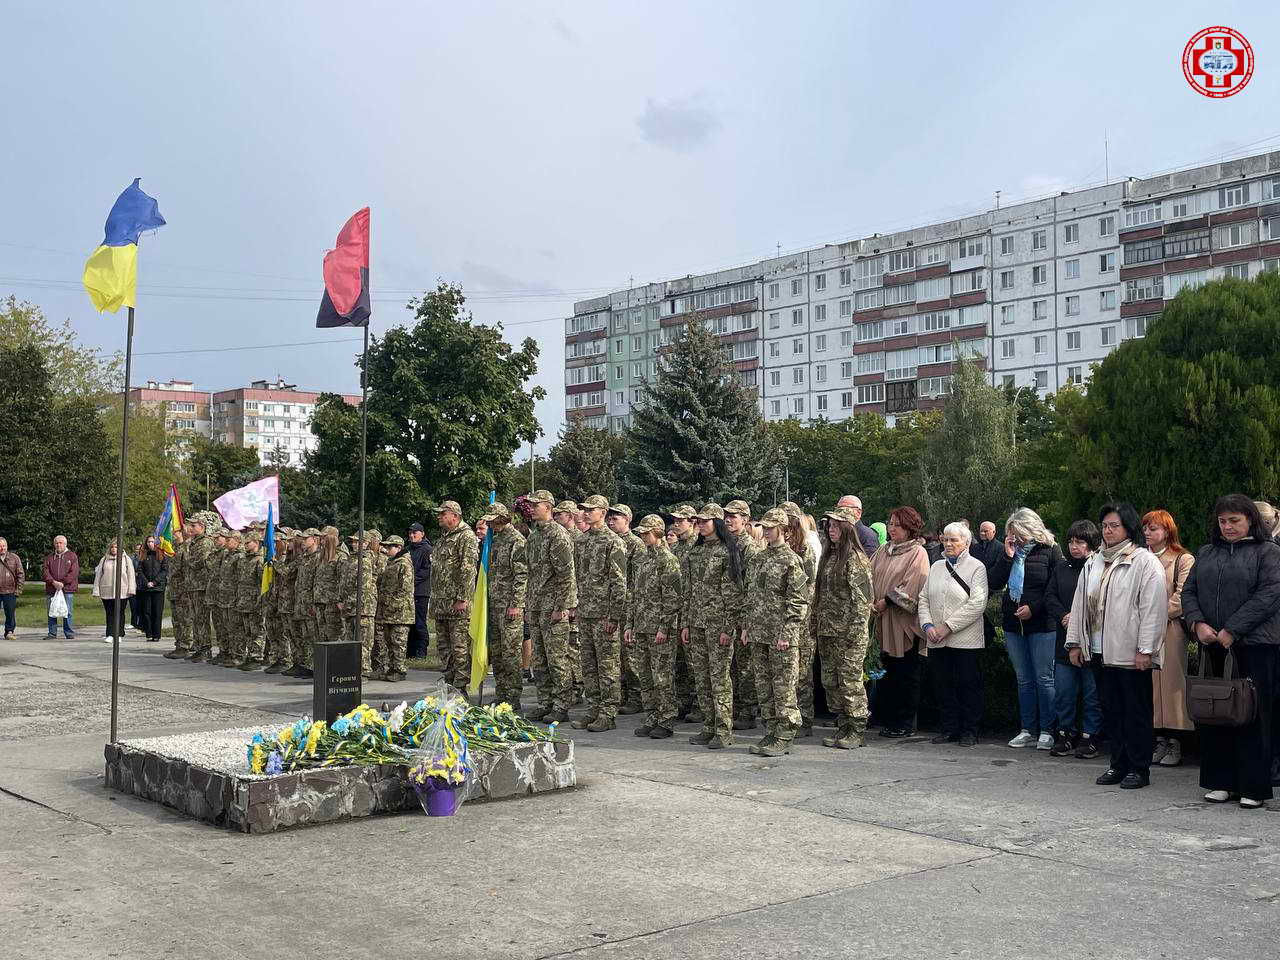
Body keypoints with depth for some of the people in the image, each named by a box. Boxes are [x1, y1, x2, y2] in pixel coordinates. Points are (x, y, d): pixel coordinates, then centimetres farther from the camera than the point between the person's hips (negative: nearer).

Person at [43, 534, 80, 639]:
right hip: (51, 589, 3)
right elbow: (45, 572, 5)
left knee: (68, 612, -3)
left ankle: (69, 634, 3)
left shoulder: (72, 556, 7)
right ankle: (52, 634, 8)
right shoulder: (49, 558, 16)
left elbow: (74, 572, -3)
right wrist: (53, 582, -11)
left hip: (67, 589, -3)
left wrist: (63, 583, -11)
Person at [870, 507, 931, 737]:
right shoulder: (884, 551, 15)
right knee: (888, 672, 8)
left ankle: (906, 724, 6)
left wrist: (888, 601, -14)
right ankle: (889, 721, 14)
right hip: (884, 621, 6)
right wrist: (871, 600, -6)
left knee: (907, 675, 0)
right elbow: (871, 576, 10)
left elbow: (911, 588, -13)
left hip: (905, 623, -6)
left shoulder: (917, 553, -5)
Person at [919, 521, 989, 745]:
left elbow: (977, 605, -12)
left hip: (966, 640, -5)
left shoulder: (976, 567, -2)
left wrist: (947, 626, -15)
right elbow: (923, 599, 14)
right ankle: (949, 729, 19)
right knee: (944, 686, 9)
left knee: (968, 686, 0)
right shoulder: (936, 567, 16)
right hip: (937, 642, 5)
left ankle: (969, 731, 10)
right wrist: (927, 625, -4)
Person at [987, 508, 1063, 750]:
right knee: (1024, 680, 11)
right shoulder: (1006, 552, 9)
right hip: (1013, 624, 5)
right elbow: (993, 584, 0)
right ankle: (1028, 730, 17)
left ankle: (1047, 731, 7)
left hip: (1041, 624, -5)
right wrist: (1007, 557, -8)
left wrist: (1034, 608, -14)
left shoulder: (1049, 550, -4)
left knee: (1044, 678, -1)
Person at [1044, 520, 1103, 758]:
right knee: (1063, 692, 8)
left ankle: (1089, 737, 13)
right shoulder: (1061, 568, 13)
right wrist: (1064, 616, -7)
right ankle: (1066, 734, 19)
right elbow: (1050, 597, 10)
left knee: (1092, 692, 3)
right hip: (1065, 641, 5)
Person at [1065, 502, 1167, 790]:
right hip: (1100, 651, 7)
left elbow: (1153, 608, -12)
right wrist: (1074, 642, 14)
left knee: (1136, 711, 1)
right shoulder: (1093, 563, 16)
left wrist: (1145, 649, -16)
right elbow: (1080, 603, 19)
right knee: (1111, 710, 12)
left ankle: (1139, 768, 9)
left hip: (1131, 653, -7)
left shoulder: (1145, 562, -6)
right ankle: (1118, 764, 20)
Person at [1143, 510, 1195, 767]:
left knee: (1171, 682, -5)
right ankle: (1159, 740, 7)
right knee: (1149, 684, 1)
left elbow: (1182, 597, -6)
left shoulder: (1183, 560, 3)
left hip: (1170, 631, -4)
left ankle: (1175, 743, 0)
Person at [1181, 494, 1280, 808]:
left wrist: (1231, 631, -15)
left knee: (1253, 715, -2)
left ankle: (1254, 788, 5)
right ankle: (1221, 782, 14)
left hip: (1254, 645, -5)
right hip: (1213, 646, 5)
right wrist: (1198, 623, -6)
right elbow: (1188, 591, 13)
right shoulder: (1207, 553, 16)